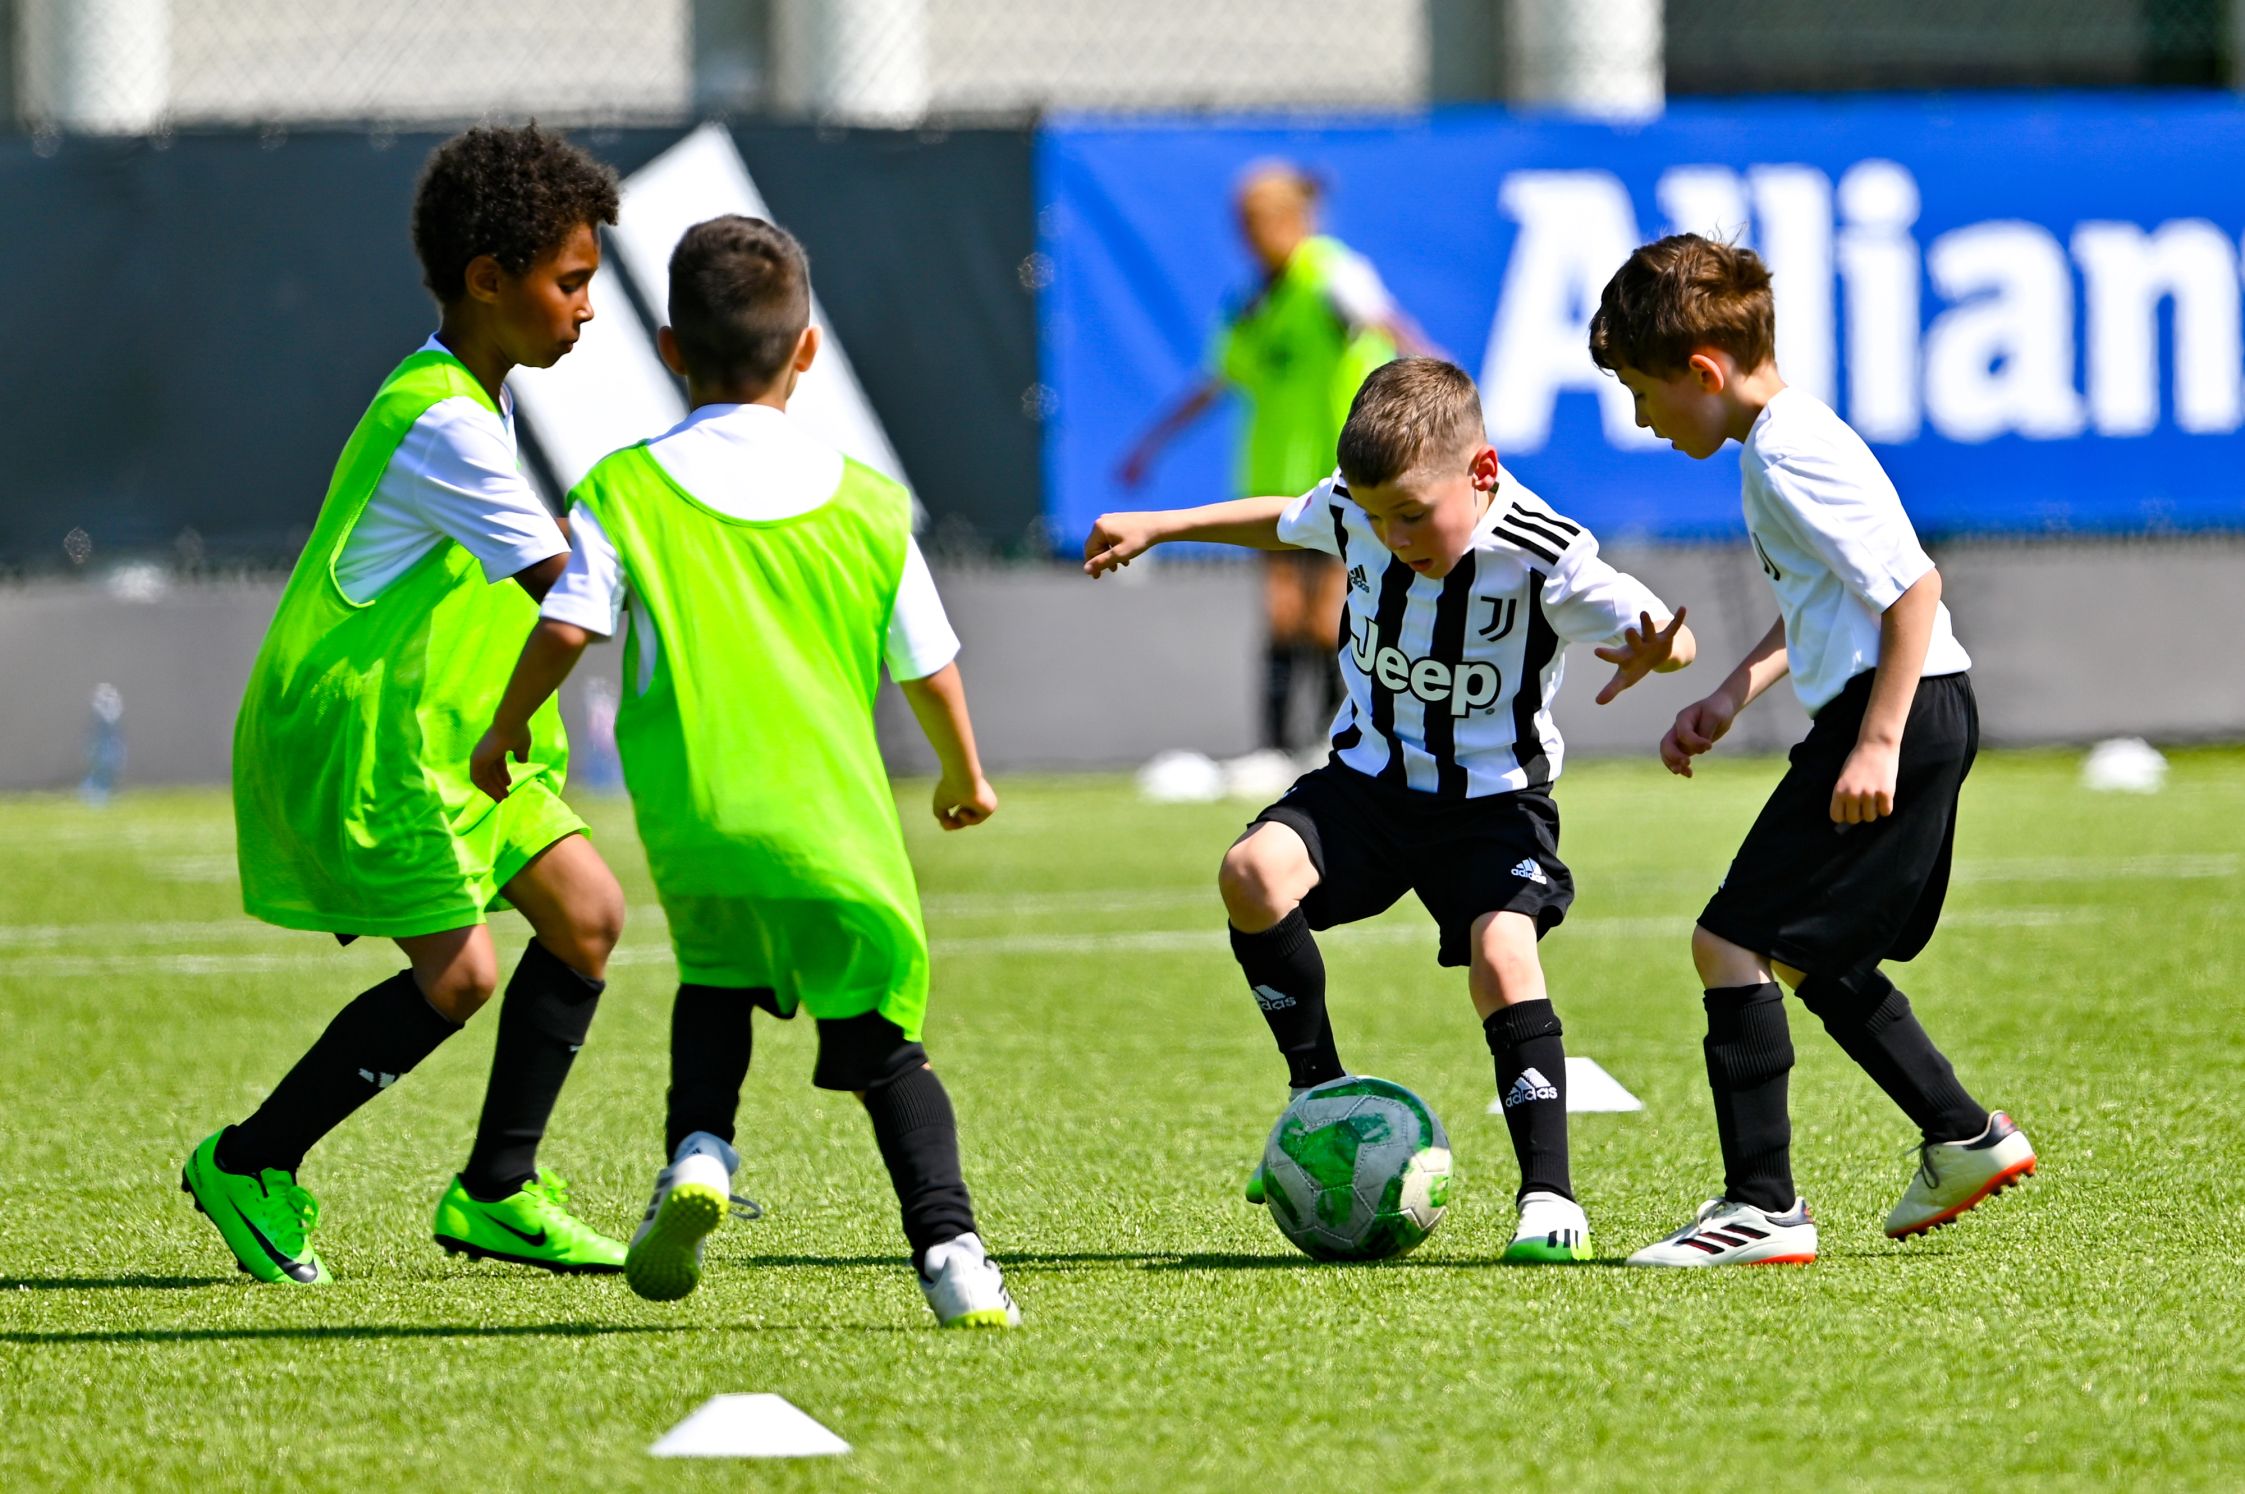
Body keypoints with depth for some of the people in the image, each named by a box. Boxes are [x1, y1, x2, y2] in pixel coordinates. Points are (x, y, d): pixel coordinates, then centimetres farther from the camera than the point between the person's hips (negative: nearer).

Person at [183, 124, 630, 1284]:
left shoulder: (474, 399, 11)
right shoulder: (441, 423, -22)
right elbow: (559, 584, -26)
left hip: (443, 728, 10)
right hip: (353, 736, -10)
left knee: (586, 916, 3)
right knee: (456, 974, -12)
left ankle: (496, 1192, 12)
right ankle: (250, 1166, 6)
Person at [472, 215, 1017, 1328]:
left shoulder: (626, 491, 2)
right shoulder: (868, 504, 8)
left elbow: (564, 629, -5)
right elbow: (929, 667, 14)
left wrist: (503, 735, 14)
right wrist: (965, 778, 32)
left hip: (695, 817, 0)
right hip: (839, 823, 1)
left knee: (717, 977, 28)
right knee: (881, 1043, 10)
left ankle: (699, 1150, 4)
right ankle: (948, 1245, -8)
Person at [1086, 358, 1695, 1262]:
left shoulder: (1543, 558, -22)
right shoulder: (1351, 513, -8)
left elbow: (1671, 637, -20)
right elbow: (1285, 522, 16)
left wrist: (1651, 654, -45)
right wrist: (1157, 529, 22)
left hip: (1494, 796, -4)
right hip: (1370, 778, 4)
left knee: (1500, 951, -27)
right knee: (1253, 871, -23)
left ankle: (1548, 1195, -21)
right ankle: (1321, 1095, -6)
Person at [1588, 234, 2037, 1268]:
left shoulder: (1790, 456, -17)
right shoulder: (1781, 440, 16)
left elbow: (1912, 584, -22)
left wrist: (1877, 746, -24)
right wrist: (1733, 694, 23)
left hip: (1898, 716, -11)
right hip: (1923, 718, 11)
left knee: (1733, 942, -11)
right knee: (1815, 959, 23)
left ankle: (1763, 1207, -10)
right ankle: (1963, 1139, 31)